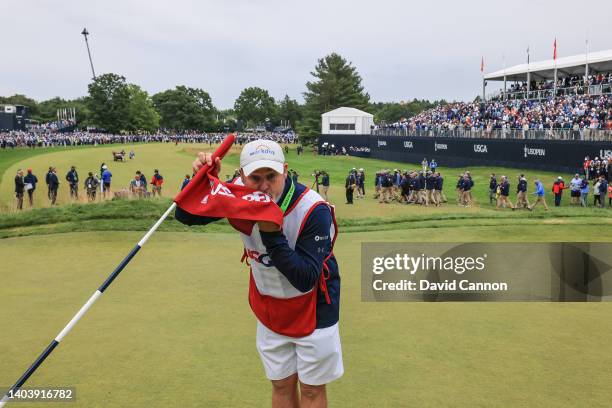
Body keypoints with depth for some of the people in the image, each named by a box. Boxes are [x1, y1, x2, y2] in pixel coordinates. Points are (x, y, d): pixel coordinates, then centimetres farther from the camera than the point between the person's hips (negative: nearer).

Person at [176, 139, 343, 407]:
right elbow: (186, 216, -8)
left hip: (313, 308, -3)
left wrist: (272, 233, -41)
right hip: (269, 308, 4)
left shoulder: (313, 210, -29)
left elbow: (305, 279, -31)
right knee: (281, 385, 17)